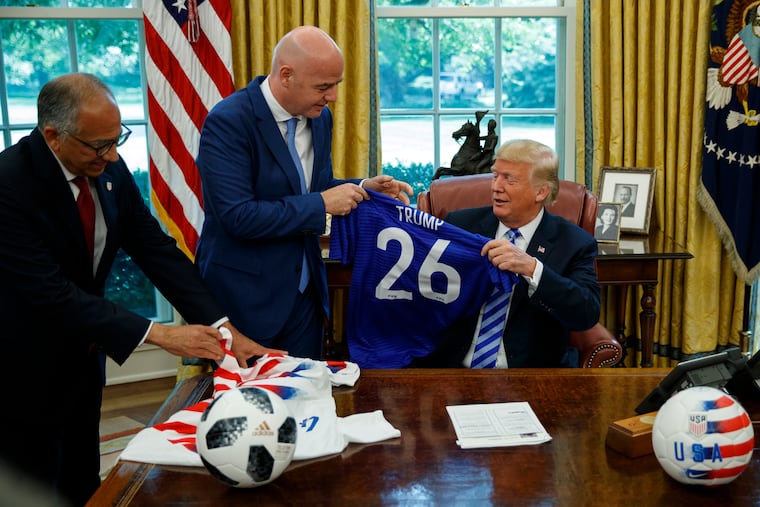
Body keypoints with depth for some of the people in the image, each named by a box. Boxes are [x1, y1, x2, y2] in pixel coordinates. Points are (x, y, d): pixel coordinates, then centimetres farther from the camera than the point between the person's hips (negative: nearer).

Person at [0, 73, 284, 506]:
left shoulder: (109, 167, -8)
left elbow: (155, 248, -7)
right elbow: (50, 292, -30)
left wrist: (224, 327, -16)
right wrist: (159, 335, -32)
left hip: (83, 353, 6)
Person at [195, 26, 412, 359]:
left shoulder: (319, 117, 2)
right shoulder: (228, 121, -19)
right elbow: (237, 216, -26)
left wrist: (362, 188, -3)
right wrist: (321, 204, -21)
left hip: (304, 291, 6)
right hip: (245, 296, -6)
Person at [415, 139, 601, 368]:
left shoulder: (575, 243, 1)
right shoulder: (461, 224, 7)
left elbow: (588, 314, -12)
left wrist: (532, 268, -24)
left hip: (528, 376, 0)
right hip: (451, 365, 1)